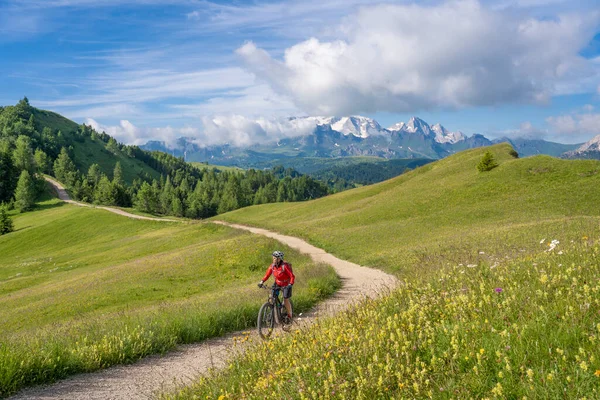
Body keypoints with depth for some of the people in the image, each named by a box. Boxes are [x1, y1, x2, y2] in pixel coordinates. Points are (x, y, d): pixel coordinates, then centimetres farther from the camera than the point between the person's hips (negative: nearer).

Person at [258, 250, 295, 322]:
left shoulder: (285, 266, -29)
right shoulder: (272, 266, -14)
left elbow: (292, 276, -27)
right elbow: (267, 274, -9)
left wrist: (290, 284, -40)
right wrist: (262, 282, -23)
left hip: (286, 284, -5)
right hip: (277, 283, 5)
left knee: (286, 300, -5)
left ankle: (289, 316, 13)